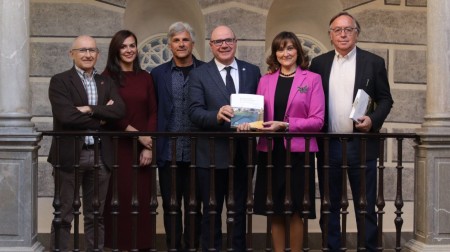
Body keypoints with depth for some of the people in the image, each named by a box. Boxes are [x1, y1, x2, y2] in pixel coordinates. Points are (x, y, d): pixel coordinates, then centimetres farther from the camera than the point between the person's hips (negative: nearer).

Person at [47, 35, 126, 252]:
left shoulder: (106, 82, 13)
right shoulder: (59, 81, -1)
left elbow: (119, 110, -3)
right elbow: (66, 115, -15)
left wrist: (90, 109, -14)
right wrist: (101, 118, -7)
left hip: (100, 156, 4)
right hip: (71, 155, -4)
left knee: (96, 214, 11)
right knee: (64, 214, 3)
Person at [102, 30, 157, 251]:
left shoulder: (145, 77, 10)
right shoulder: (107, 77, 0)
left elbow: (153, 113, 6)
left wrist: (148, 147, -5)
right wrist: (138, 134, -11)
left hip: (143, 147, 3)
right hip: (117, 146, -3)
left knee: (142, 198, 3)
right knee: (119, 196, 0)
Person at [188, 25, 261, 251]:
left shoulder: (252, 71, 8)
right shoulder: (198, 74, -1)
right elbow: (194, 112, -10)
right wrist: (217, 115, -29)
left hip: (243, 153, 3)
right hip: (212, 154, -2)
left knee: (240, 211, 15)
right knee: (212, 212, 8)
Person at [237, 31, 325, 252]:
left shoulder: (312, 79, 1)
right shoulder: (265, 80, 10)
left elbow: (317, 120, -6)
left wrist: (285, 125, -16)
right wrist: (249, 123, -11)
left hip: (298, 151, -3)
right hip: (270, 152, 3)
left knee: (295, 211, 3)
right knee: (275, 211, 8)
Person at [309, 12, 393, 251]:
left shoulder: (373, 62, 3)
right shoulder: (319, 63, 9)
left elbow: (385, 99, 4)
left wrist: (373, 119, -14)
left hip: (361, 144, -2)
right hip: (328, 145, 2)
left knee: (365, 205, 3)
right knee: (329, 205, 10)